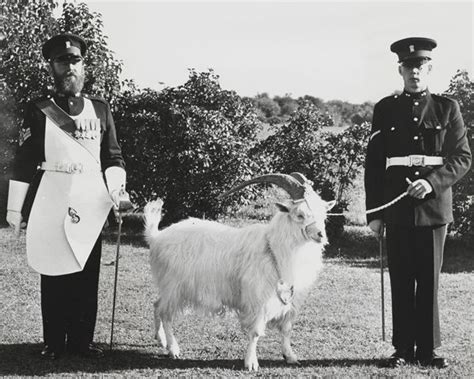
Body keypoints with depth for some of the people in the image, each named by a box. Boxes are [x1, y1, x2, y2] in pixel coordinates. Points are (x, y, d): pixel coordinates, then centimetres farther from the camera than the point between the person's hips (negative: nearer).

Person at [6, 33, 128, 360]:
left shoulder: (101, 109, 10)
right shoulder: (38, 111, 3)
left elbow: (113, 156, 12)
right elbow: (24, 162, 2)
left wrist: (117, 188, -4)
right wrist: (17, 209, -1)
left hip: (91, 204, 2)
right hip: (51, 206, -2)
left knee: (87, 275, 3)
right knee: (53, 273, 2)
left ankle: (82, 340, 13)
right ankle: (54, 343, 10)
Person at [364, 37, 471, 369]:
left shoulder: (447, 108, 5)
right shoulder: (385, 110, 7)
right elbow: (374, 164, 6)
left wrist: (432, 182, -17)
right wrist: (373, 213, 2)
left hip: (434, 208, 0)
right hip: (397, 212, 1)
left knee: (430, 280, 4)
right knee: (401, 282, 4)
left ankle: (429, 349, 13)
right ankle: (403, 348, 12)